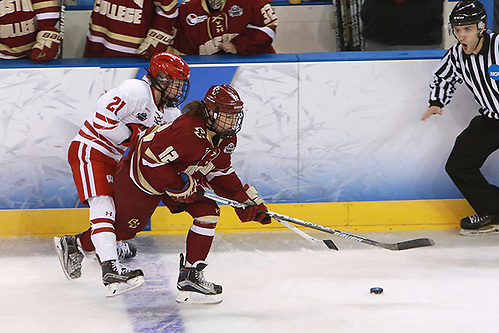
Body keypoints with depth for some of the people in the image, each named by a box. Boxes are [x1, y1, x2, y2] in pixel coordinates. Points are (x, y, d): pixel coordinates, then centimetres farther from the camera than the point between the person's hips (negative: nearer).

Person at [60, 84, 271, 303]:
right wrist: (180, 187, -34)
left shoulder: (227, 139, -9)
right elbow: (150, 158, -39)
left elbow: (220, 174, 6)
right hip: (141, 174, -8)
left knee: (207, 211, -10)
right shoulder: (189, 130, -38)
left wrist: (247, 200, -3)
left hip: (182, 176, 8)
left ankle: (190, 276, -7)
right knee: (125, 228, 7)